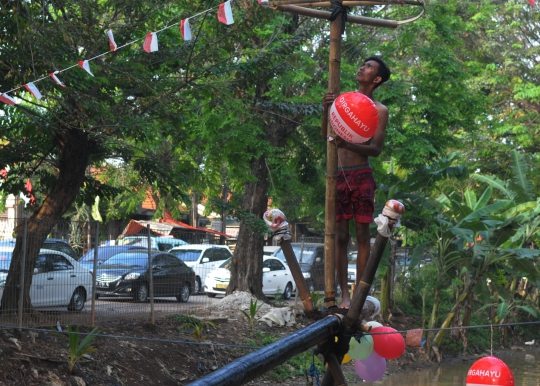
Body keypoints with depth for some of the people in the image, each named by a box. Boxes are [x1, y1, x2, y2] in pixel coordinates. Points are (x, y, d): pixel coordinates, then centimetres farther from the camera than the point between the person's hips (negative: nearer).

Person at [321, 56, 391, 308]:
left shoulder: (379, 110, 2)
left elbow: (376, 149, -6)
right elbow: (326, 135, 9)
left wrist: (348, 145, -22)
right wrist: (326, 110, -8)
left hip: (362, 176, -3)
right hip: (339, 174, 3)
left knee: (362, 235, -2)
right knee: (340, 236, 0)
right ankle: (344, 294, 1)